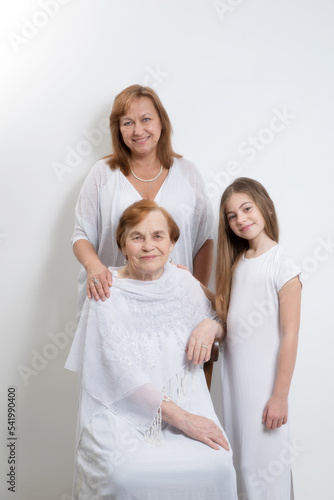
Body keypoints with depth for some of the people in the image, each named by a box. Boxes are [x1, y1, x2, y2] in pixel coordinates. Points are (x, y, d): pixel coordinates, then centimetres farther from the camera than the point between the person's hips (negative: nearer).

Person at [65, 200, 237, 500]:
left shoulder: (185, 283, 4)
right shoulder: (106, 293, -7)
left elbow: (221, 325, 21)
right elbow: (123, 373, -14)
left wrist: (211, 326, -5)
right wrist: (180, 418, -20)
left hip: (185, 402, 3)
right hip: (122, 410, -3)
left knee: (217, 465, -25)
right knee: (126, 473, -31)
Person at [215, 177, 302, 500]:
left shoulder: (283, 267, -15)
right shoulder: (235, 262, 6)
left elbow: (289, 336, -15)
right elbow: (228, 316, 9)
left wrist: (280, 396, -15)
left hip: (263, 379, -7)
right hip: (233, 374, 7)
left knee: (264, 460, 5)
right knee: (238, 455, 17)